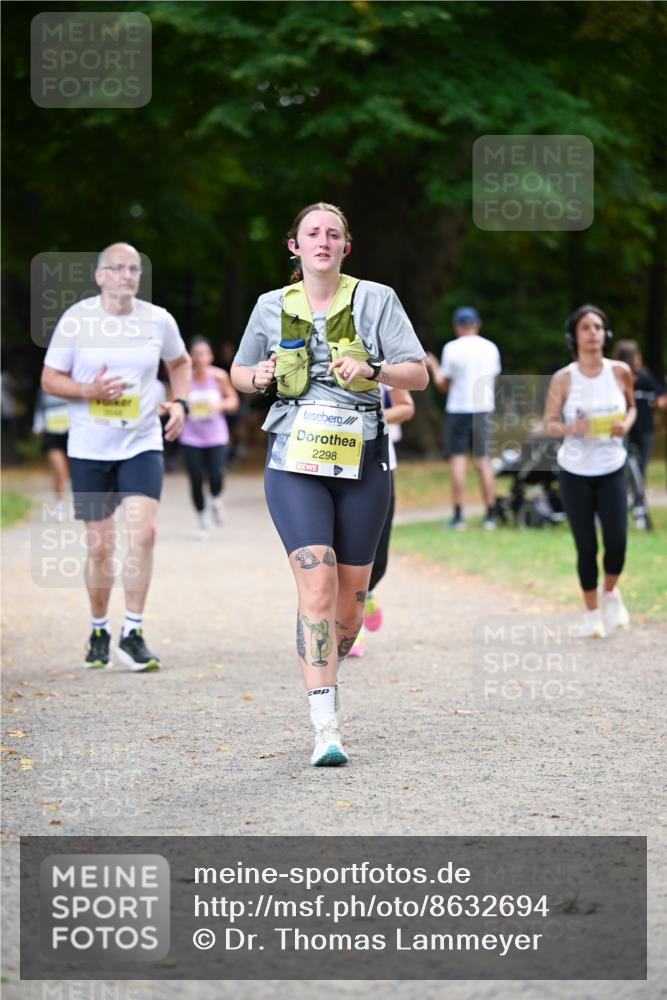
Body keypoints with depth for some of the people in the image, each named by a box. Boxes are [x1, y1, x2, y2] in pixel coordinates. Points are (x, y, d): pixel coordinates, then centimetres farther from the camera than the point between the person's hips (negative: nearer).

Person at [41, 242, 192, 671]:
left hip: (142, 444, 1)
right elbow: (50, 378, 0)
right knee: (99, 546, 3)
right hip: (89, 448, -1)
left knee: (143, 533, -17)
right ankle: (99, 632, 24)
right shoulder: (76, 320, -5)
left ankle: (133, 633, -8)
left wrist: (180, 402, 2)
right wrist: (90, 390, -18)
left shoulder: (158, 320, 0)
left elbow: (180, 362, 20)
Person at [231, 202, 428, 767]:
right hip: (295, 461, -1)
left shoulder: (376, 300, 2)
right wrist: (257, 376, -3)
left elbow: (419, 374, -1)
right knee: (317, 581, -17)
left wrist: (371, 370, -19)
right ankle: (326, 729, -19)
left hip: (361, 460, 1)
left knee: (352, 590, 7)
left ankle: (325, 677, 39)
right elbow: (239, 372, 21)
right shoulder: (272, 307, 8)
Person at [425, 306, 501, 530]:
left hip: (458, 409, -4)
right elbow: (494, 376, 14)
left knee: (458, 459, -2)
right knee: (483, 461, 8)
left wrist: (433, 366, 15)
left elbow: (443, 383, -3)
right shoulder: (491, 348, 5)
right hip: (483, 408, 4)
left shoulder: (452, 348, -6)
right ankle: (490, 515, 6)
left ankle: (458, 515, -7)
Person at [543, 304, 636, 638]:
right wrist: (572, 428, -24)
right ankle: (591, 612, 21)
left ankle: (610, 592, 23)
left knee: (617, 541, -9)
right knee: (586, 547, 0)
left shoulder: (620, 372, -2)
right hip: (575, 472, -1)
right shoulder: (563, 379, -8)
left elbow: (631, 407, 14)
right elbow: (549, 425, -3)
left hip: (612, 470, 1)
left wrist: (626, 424, -9)